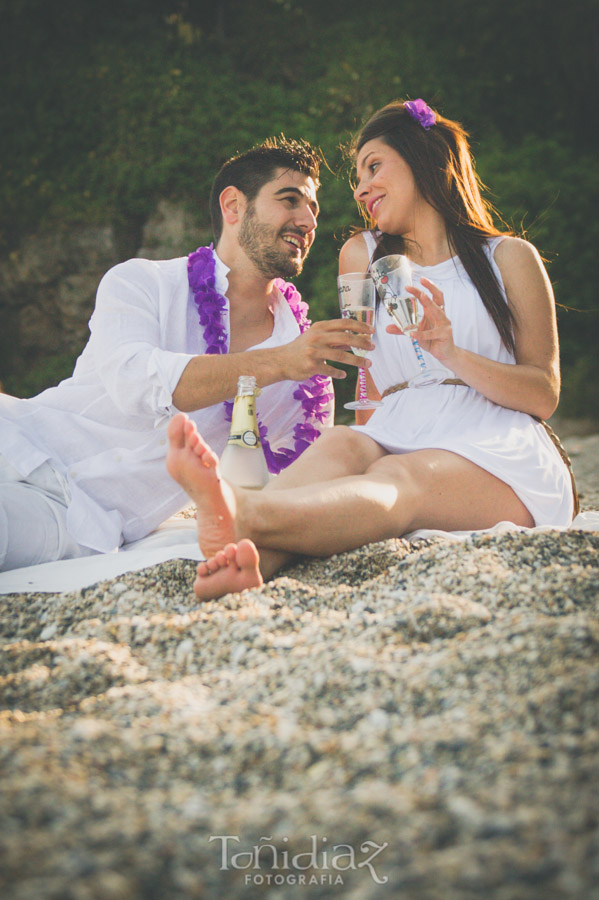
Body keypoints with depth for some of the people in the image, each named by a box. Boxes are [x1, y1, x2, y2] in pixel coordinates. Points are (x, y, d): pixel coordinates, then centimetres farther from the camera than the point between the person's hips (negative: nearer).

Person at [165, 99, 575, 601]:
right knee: (340, 445, -32)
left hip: (497, 451, -3)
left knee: (400, 480, -35)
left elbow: (545, 397, 3)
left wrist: (451, 354, -11)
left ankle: (242, 515, -63)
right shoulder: (362, 255, 23)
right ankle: (250, 559, -60)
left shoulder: (509, 257, 13)